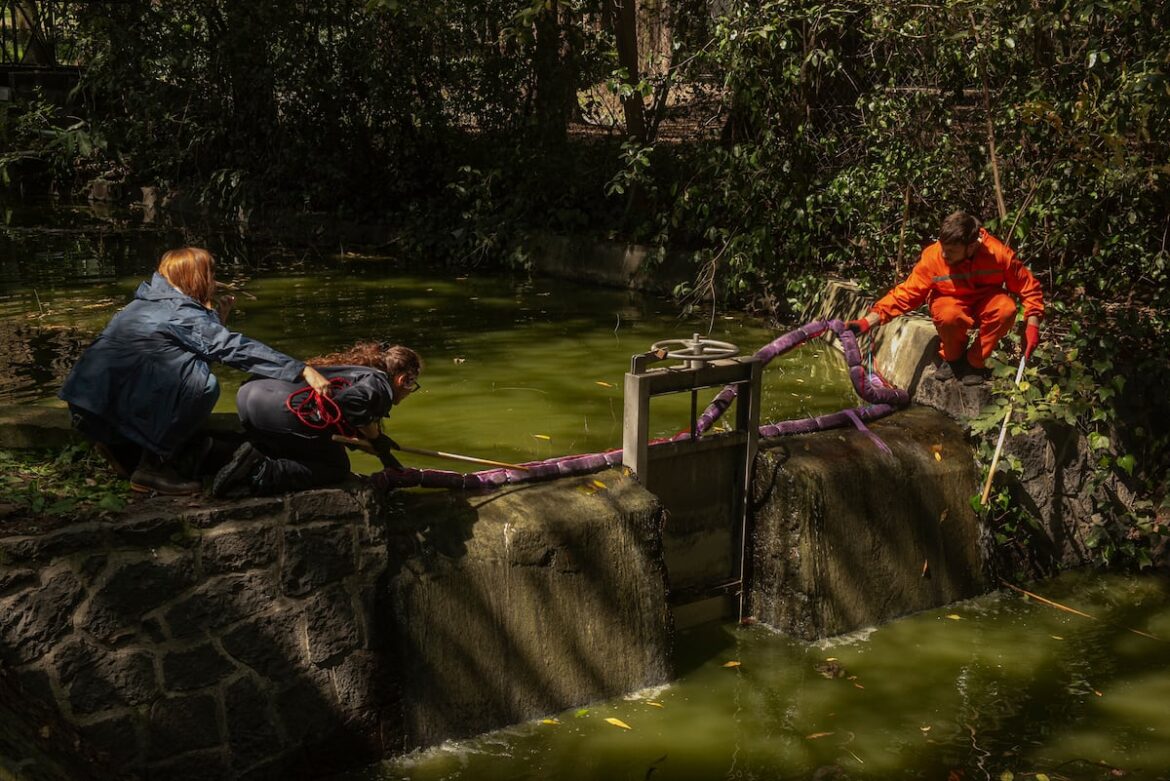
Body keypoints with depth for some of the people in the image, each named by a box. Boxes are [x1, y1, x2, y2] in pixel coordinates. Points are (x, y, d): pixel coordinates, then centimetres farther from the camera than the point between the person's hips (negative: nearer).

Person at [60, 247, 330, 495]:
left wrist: (216, 321, 9)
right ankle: (153, 467, -9)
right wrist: (303, 370, -20)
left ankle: (122, 447, 15)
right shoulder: (181, 313, -11)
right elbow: (238, 348, -17)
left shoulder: (149, 303, 16)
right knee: (203, 384, -19)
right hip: (110, 403, -9)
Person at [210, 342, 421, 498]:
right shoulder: (379, 382, 5)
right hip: (285, 408, -9)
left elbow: (346, 431, 36)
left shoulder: (355, 371, 32)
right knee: (336, 470, 7)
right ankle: (262, 475, -13)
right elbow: (353, 399, -18)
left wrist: (382, 451, 43)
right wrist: (376, 436, -2)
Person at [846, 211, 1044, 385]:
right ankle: (952, 357, -3)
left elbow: (1029, 287, -10)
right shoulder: (932, 258, -24)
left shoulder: (998, 253, -24)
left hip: (986, 302, 1)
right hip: (952, 302, -1)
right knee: (948, 315, -37)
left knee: (1006, 309, -34)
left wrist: (1032, 326, -20)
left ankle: (974, 361, -10)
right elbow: (904, 294, -18)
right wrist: (868, 322, -27)